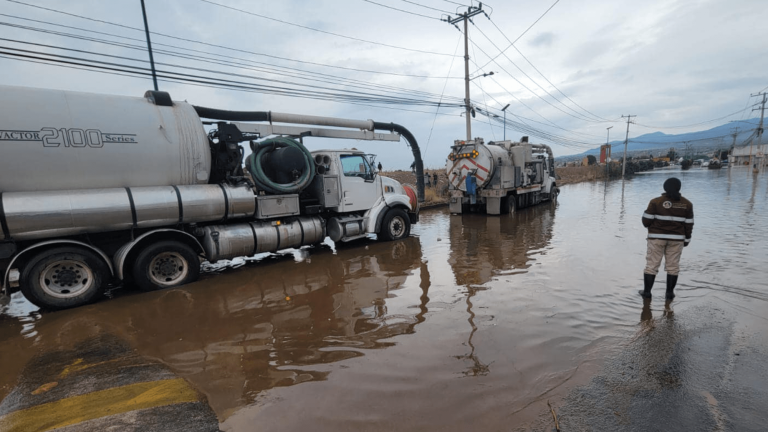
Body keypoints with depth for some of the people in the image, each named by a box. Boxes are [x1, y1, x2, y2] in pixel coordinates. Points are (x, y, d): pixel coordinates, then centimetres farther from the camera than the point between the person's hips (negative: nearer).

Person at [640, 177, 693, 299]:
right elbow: (689, 224, 5)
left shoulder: (656, 202, -9)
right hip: (677, 239, 3)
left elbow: (646, 221, -10)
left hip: (657, 237, -3)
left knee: (652, 264, 3)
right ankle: (670, 292, 17)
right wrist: (687, 239, 15)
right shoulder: (687, 204, 3)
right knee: (673, 266, 12)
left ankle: (647, 291, 5)